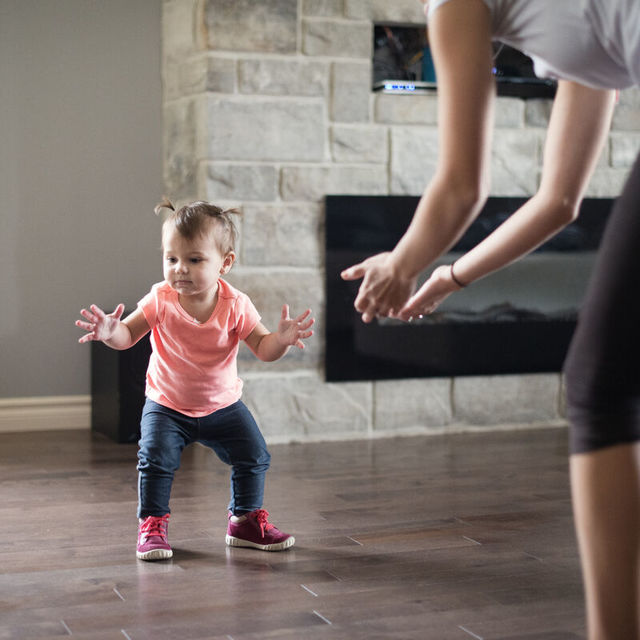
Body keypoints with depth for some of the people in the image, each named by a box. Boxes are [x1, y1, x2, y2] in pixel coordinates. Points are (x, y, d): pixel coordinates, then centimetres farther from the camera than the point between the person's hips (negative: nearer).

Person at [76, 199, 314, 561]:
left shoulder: (235, 305, -15)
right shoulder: (161, 300, -17)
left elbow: (262, 348, -14)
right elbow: (129, 334, -14)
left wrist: (281, 339, -37)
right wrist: (110, 331, -37)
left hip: (223, 406, 1)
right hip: (167, 407, -1)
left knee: (254, 458, 0)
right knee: (156, 460, -19)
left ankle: (247, 520, 22)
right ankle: (152, 525, 1)